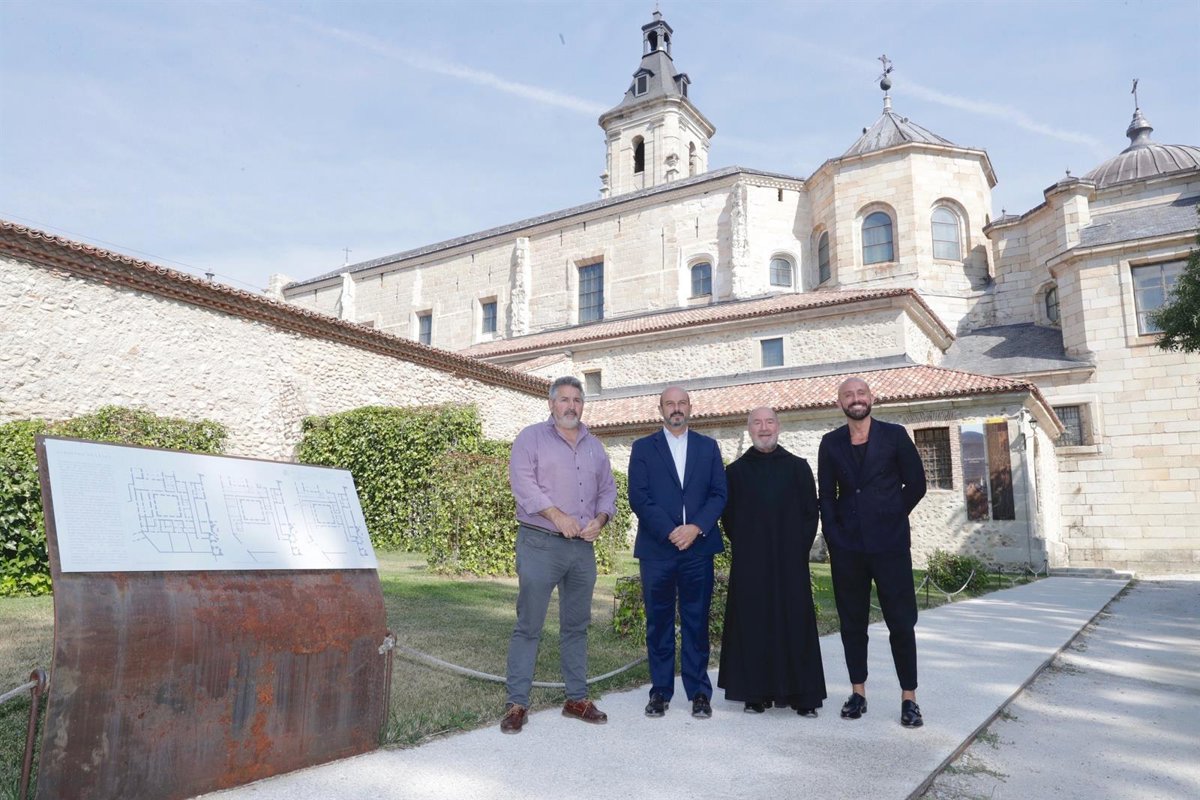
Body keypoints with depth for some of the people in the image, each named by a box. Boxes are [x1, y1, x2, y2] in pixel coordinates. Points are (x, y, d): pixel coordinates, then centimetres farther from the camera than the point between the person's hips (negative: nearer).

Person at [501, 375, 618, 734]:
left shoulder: (594, 446, 16)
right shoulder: (531, 438, 0)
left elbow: (607, 489, 16)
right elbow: (523, 482, -11)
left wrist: (599, 520, -4)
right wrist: (558, 516, -19)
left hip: (583, 546, 5)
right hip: (540, 544, -5)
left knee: (576, 626, 12)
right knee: (528, 626, -2)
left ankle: (577, 699, 22)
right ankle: (517, 703, 6)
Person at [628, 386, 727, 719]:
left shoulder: (708, 447, 12)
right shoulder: (643, 448, 7)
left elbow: (719, 494, 4)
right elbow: (638, 497, -3)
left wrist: (696, 527, -11)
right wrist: (670, 532, -13)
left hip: (698, 547, 1)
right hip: (656, 548, -1)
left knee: (697, 622, 5)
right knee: (658, 623, 6)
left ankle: (699, 691, 14)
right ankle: (660, 691, 16)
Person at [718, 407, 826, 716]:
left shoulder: (798, 467, 6)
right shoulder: (735, 471, 6)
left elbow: (811, 513, 5)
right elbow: (728, 517, 8)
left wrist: (799, 549, -2)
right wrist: (743, 547, 1)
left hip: (790, 562, 0)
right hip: (749, 564, 0)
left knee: (794, 623, 2)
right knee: (753, 624, 2)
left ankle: (800, 694, 11)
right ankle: (757, 693, 12)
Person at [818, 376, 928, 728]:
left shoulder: (894, 435, 2)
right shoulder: (831, 443, 7)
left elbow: (916, 484, 5)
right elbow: (826, 496, 8)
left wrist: (890, 518, 6)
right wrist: (834, 538, 0)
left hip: (890, 544, -2)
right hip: (846, 547, 2)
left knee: (901, 622, 1)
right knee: (852, 622, 8)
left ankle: (909, 698, 12)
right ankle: (858, 693, 19)